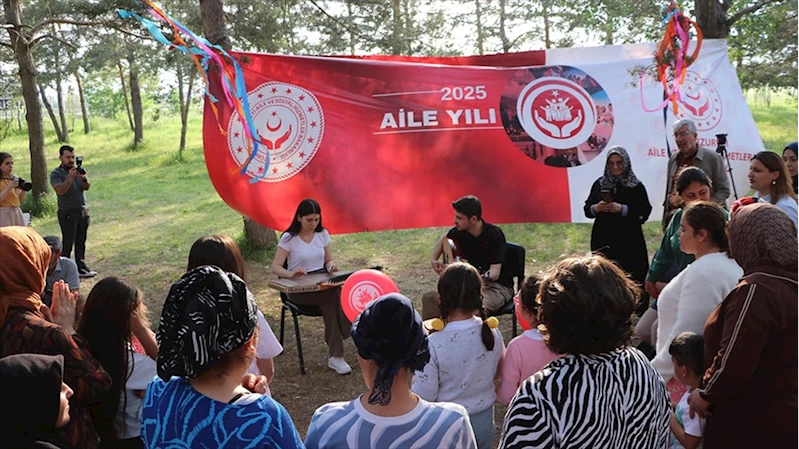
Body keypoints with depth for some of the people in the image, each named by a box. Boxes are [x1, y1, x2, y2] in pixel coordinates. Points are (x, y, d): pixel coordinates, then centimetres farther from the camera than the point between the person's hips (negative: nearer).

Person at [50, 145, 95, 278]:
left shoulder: (79, 170, 9)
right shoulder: (56, 174, -5)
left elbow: (87, 187, -6)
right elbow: (60, 191, -22)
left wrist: (83, 179, -27)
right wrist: (70, 177, -32)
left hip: (83, 211, 5)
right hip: (68, 213, -5)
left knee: (81, 242, 11)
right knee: (67, 243, -4)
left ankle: (81, 267, 18)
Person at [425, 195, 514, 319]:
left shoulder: (494, 234, -21)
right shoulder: (460, 231, -3)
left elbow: (495, 273, -27)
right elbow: (444, 239, 22)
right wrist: (434, 260, 6)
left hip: (498, 286, -6)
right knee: (429, 298, -9)